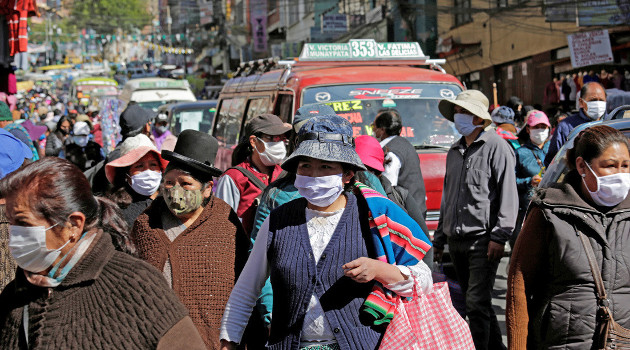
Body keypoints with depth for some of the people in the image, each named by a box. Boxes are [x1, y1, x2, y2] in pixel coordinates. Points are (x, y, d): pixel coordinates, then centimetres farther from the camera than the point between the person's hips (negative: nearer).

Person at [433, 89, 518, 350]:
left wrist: (499, 236, -16)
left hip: (482, 239, -7)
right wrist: (439, 238, 22)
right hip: (456, 240, 7)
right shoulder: (455, 151, 18)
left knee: (477, 304, -12)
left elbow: (508, 194, -10)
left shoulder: (496, 146, -5)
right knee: (476, 301, 13)